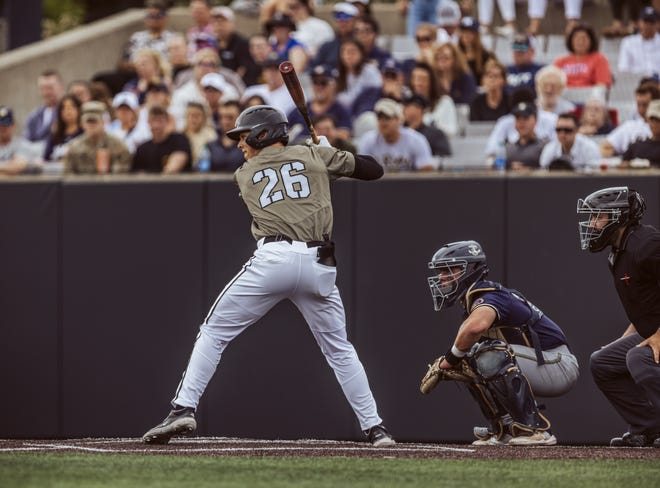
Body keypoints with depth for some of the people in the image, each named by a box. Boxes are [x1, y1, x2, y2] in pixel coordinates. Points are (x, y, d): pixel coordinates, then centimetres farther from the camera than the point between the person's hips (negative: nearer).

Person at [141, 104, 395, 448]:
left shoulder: (244, 175, 18)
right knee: (338, 348, 15)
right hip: (319, 265, 2)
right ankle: (374, 428, 9)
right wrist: (330, 156, 38)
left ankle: (183, 409, -5)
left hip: (272, 259, -2)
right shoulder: (314, 155, 17)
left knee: (214, 332, 8)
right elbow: (374, 169, 21)